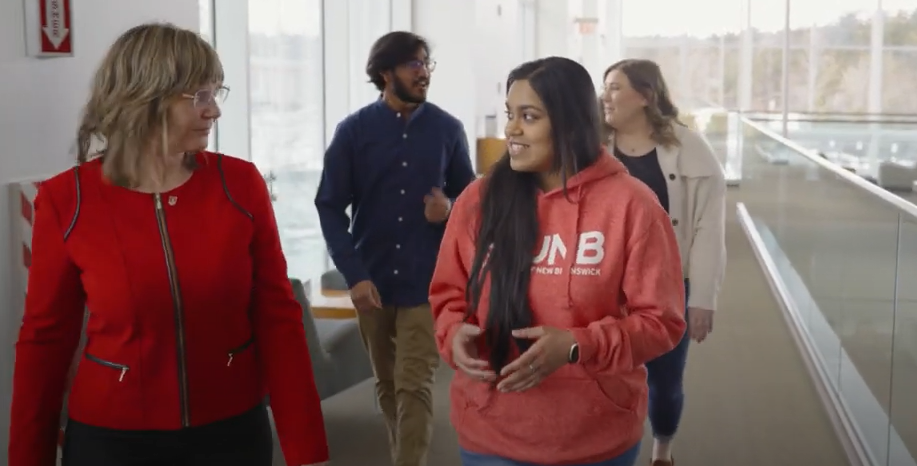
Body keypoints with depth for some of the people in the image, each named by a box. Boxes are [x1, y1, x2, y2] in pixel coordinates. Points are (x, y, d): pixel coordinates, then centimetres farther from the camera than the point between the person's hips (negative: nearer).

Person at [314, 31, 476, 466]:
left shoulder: (447, 129, -2)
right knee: (387, 386, 14)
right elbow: (330, 207, -3)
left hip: (426, 282, -1)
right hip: (372, 281, 1)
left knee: (414, 387, -4)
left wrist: (449, 209, -15)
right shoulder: (353, 130, -3)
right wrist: (354, 274, -13)